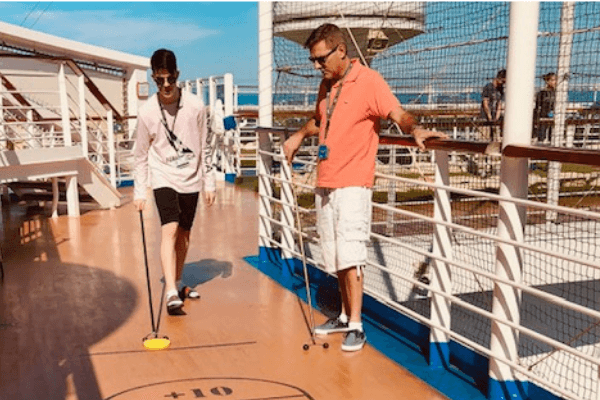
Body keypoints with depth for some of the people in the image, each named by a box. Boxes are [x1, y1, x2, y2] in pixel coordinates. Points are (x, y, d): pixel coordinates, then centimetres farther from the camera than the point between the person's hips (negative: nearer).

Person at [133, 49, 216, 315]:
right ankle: (171, 293, -21)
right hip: (163, 178, -2)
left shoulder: (195, 106, -7)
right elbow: (140, 156, 1)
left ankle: (178, 284, 29)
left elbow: (204, 148, 2)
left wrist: (209, 182, 3)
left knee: (184, 233, 11)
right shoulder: (147, 112, -8)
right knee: (169, 229, -18)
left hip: (191, 179, 2)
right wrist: (139, 192, 0)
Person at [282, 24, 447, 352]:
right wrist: (298, 136, 16)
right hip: (324, 184, 7)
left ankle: (356, 326, -1)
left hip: (352, 184, -7)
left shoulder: (368, 80, -8)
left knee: (349, 254, -11)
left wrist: (415, 129, -36)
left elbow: (398, 114, -17)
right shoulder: (326, 85, 14)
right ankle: (345, 316, 25)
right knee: (334, 257, 12)